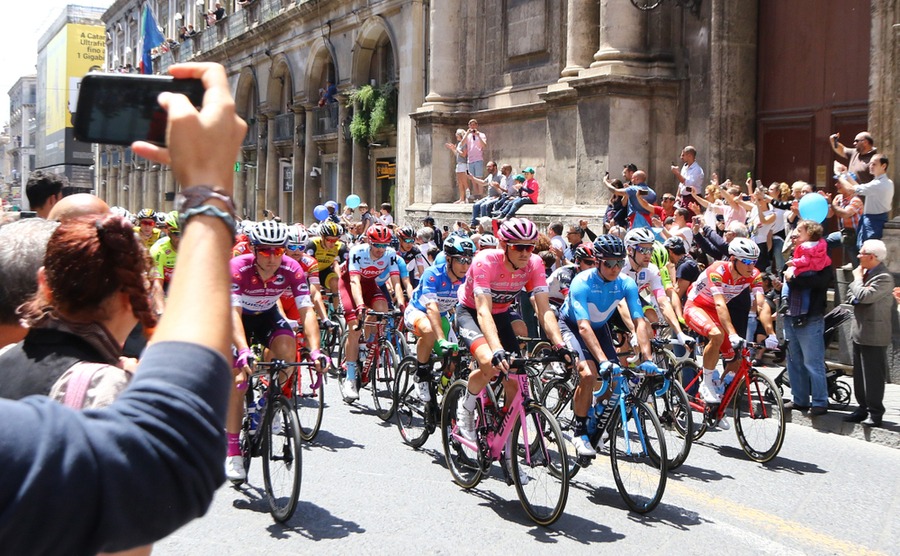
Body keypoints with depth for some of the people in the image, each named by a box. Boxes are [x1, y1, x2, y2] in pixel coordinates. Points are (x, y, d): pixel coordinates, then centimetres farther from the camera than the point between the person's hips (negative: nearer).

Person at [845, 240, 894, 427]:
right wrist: (854, 298, -2)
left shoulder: (883, 278, -18)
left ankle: (875, 413, 4)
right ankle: (863, 408, 24)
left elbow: (864, 296, -27)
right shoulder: (866, 272, 11)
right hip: (860, 332, 9)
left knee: (873, 375, -3)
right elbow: (853, 293, 21)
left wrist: (857, 278, -12)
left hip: (874, 335, -9)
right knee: (859, 374, 15)